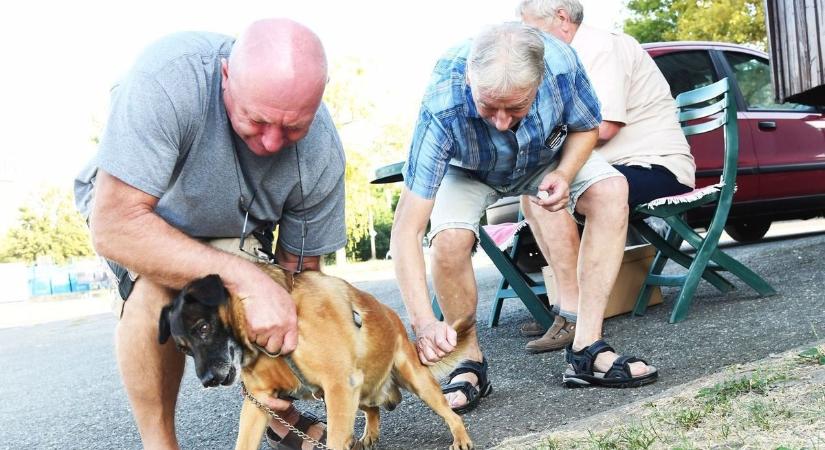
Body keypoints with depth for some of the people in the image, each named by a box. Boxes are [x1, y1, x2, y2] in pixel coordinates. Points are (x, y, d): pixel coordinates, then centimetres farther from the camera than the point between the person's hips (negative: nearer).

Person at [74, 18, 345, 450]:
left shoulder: (321, 153, -29)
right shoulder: (166, 78, -42)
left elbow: (299, 267, -15)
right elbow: (114, 227, -43)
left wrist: (286, 350, -27)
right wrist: (245, 279, -48)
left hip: (235, 224, 3)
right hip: (125, 201, -3)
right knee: (156, 286, -32)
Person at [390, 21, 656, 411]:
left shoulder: (561, 63, -36)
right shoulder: (442, 108, -43)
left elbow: (586, 127, -10)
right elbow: (405, 231, -43)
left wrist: (565, 174, -32)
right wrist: (423, 323, -53)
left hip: (550, 159, 3)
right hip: (467, 171, -2)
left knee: (611, 191, -22)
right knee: (449, 241, -31)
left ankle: (587, 348, -17)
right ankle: (471, 364, -7)